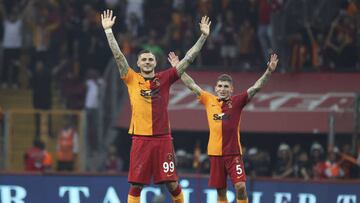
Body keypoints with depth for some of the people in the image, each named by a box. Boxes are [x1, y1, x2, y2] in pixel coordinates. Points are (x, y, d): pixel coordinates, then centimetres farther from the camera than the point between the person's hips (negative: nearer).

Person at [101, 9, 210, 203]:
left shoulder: (164, 78, 7)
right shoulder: (132, 79, 5)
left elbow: (188, 58, 7)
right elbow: (118, 55, 0)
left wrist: (203, 36, 3)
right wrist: (108, 30, -6)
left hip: (163, 138, 1)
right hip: (140, 138, -1)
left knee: (172, 183, 2)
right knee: (136, 184, 0)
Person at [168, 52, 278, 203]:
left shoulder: (237, 102, 0)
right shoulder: (209, 100, 6)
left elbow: (256, 87, -7)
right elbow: (191, 85, 12)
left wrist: (269, 71, -18)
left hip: (234, 152, -2)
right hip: (215, 152, 2)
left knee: (240, 186, -13)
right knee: (220, 191, 6)